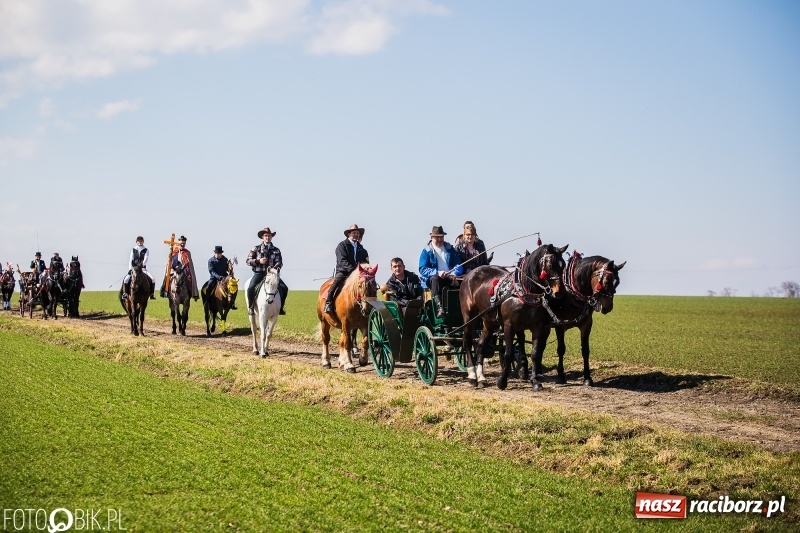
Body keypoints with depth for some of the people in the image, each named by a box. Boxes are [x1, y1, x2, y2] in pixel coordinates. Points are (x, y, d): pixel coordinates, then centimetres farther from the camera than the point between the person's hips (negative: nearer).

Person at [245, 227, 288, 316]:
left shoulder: (276, 250, 10)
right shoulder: (256, 248, 7)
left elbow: (279, 262, 2)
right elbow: (248, 260, 3)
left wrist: (275, 268, -20)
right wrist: (258, 261, -14)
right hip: (259, 273, -2)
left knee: (284, 288, -15)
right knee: (251, 288, -28)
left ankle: (281, 307, 3)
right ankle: (251, 307, -7)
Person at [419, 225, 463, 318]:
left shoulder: (450, 249, 16)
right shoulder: (426, 251, 7)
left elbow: (458, 265, 11)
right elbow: (422, 269, -4)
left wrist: (454, 273, -13)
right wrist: (437, 273, -20)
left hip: (449, 278, 2)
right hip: (433, 280, -2)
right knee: (435, 278, -37)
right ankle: (439, 307, -52)